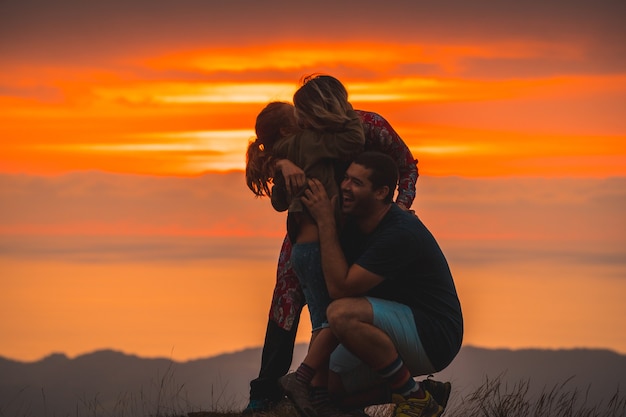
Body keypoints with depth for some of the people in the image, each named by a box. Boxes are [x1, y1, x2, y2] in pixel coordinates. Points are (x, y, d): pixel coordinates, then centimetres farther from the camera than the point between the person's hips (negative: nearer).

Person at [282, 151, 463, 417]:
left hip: (433, 338, -9)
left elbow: (340, 288, -25)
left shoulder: (401, 233, -25)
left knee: (343, 314, -31)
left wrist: (325, 222, -22)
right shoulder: (355, 224, 3)